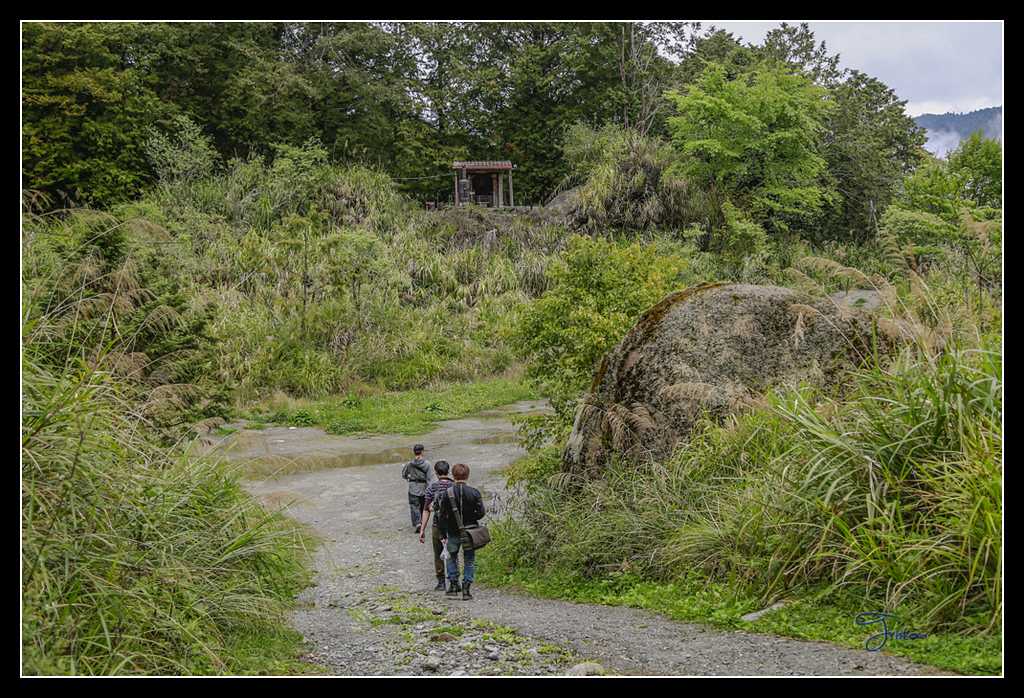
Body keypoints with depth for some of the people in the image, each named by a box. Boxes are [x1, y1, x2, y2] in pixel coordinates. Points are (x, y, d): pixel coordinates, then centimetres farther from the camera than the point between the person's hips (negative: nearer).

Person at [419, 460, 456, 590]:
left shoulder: (432, 487, -6)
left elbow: (426, 510, -6)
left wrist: (422, 529, 0)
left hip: (438, 525, -1)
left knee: (438, 554, 12)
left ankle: (441, 582, 12)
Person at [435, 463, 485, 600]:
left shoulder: (448, 493, -9)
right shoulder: (474, 492, -9)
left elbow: (442, 515, -7)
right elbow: (481, 513, -10)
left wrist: (444, 534, 2)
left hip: (453, 533, 0)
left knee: (451, 558, 21)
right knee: (469, 561, 13)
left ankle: (453, 585, 16)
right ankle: (466, 588, 7)